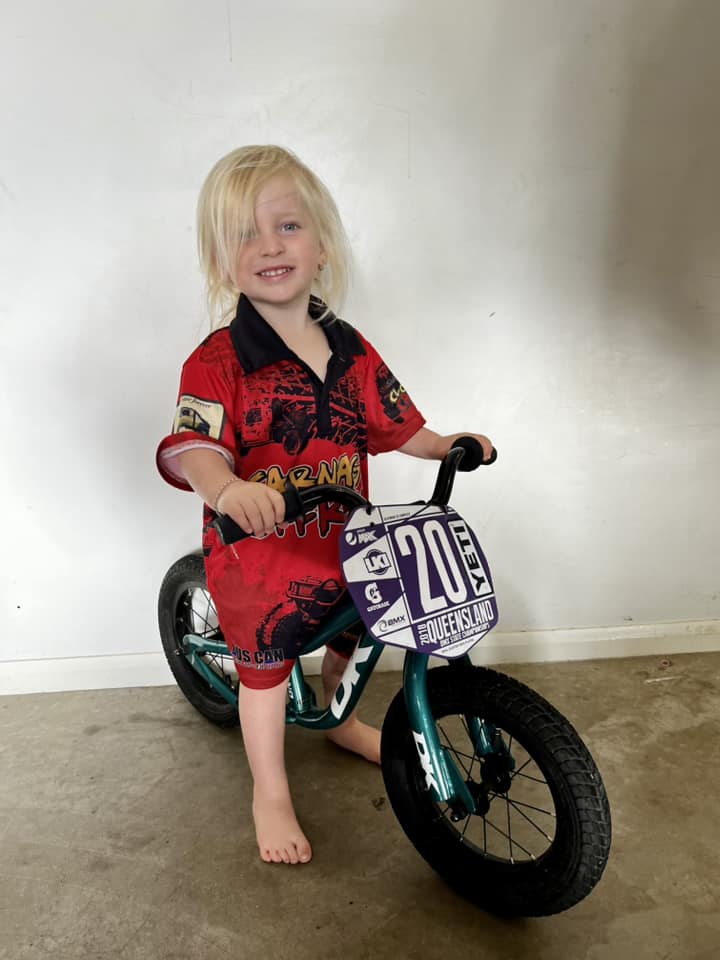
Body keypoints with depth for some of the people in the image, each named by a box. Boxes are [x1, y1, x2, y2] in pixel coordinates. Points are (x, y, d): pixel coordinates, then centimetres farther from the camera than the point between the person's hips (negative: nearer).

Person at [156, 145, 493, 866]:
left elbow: (393, 424, 11)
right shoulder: (217, 361, -19)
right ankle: (270, 794, 33)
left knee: (349, 633, 25)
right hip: (256, 551, -5)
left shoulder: (351, 352, -1)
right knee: (265, 668, 9)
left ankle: (340, 721, 58)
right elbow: (192, 445, -31)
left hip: (342, 542, 6)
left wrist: (451, 446, 5)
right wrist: (227, 489, -49)